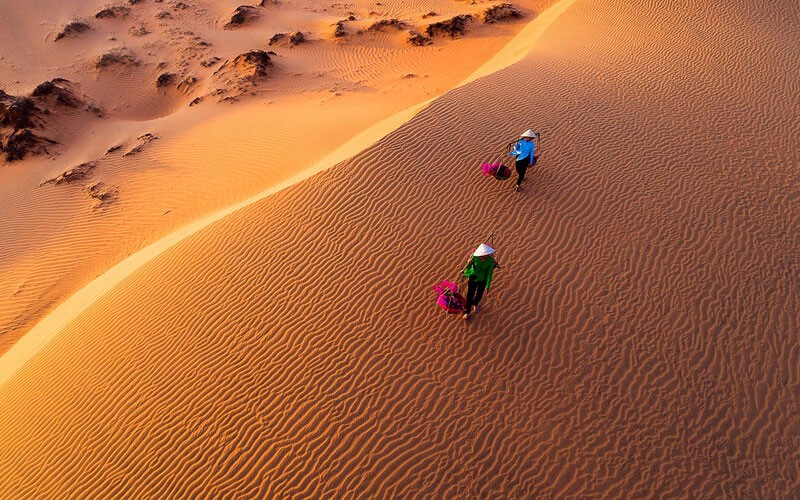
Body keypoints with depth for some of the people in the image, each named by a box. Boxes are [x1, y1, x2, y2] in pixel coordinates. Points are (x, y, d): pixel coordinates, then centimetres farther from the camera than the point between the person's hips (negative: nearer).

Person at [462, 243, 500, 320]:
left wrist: (488, 285, -11)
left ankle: (475, 304, 56)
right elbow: (468, 266, -11)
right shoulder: (474, 256, -28)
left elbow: (489, 273, -16)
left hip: (483, 280, 1)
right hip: (473, 278, -1)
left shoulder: (491, 260, -26)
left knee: (479, 294, 21)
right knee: (470, 295, 8)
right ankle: (467, 312, 31)